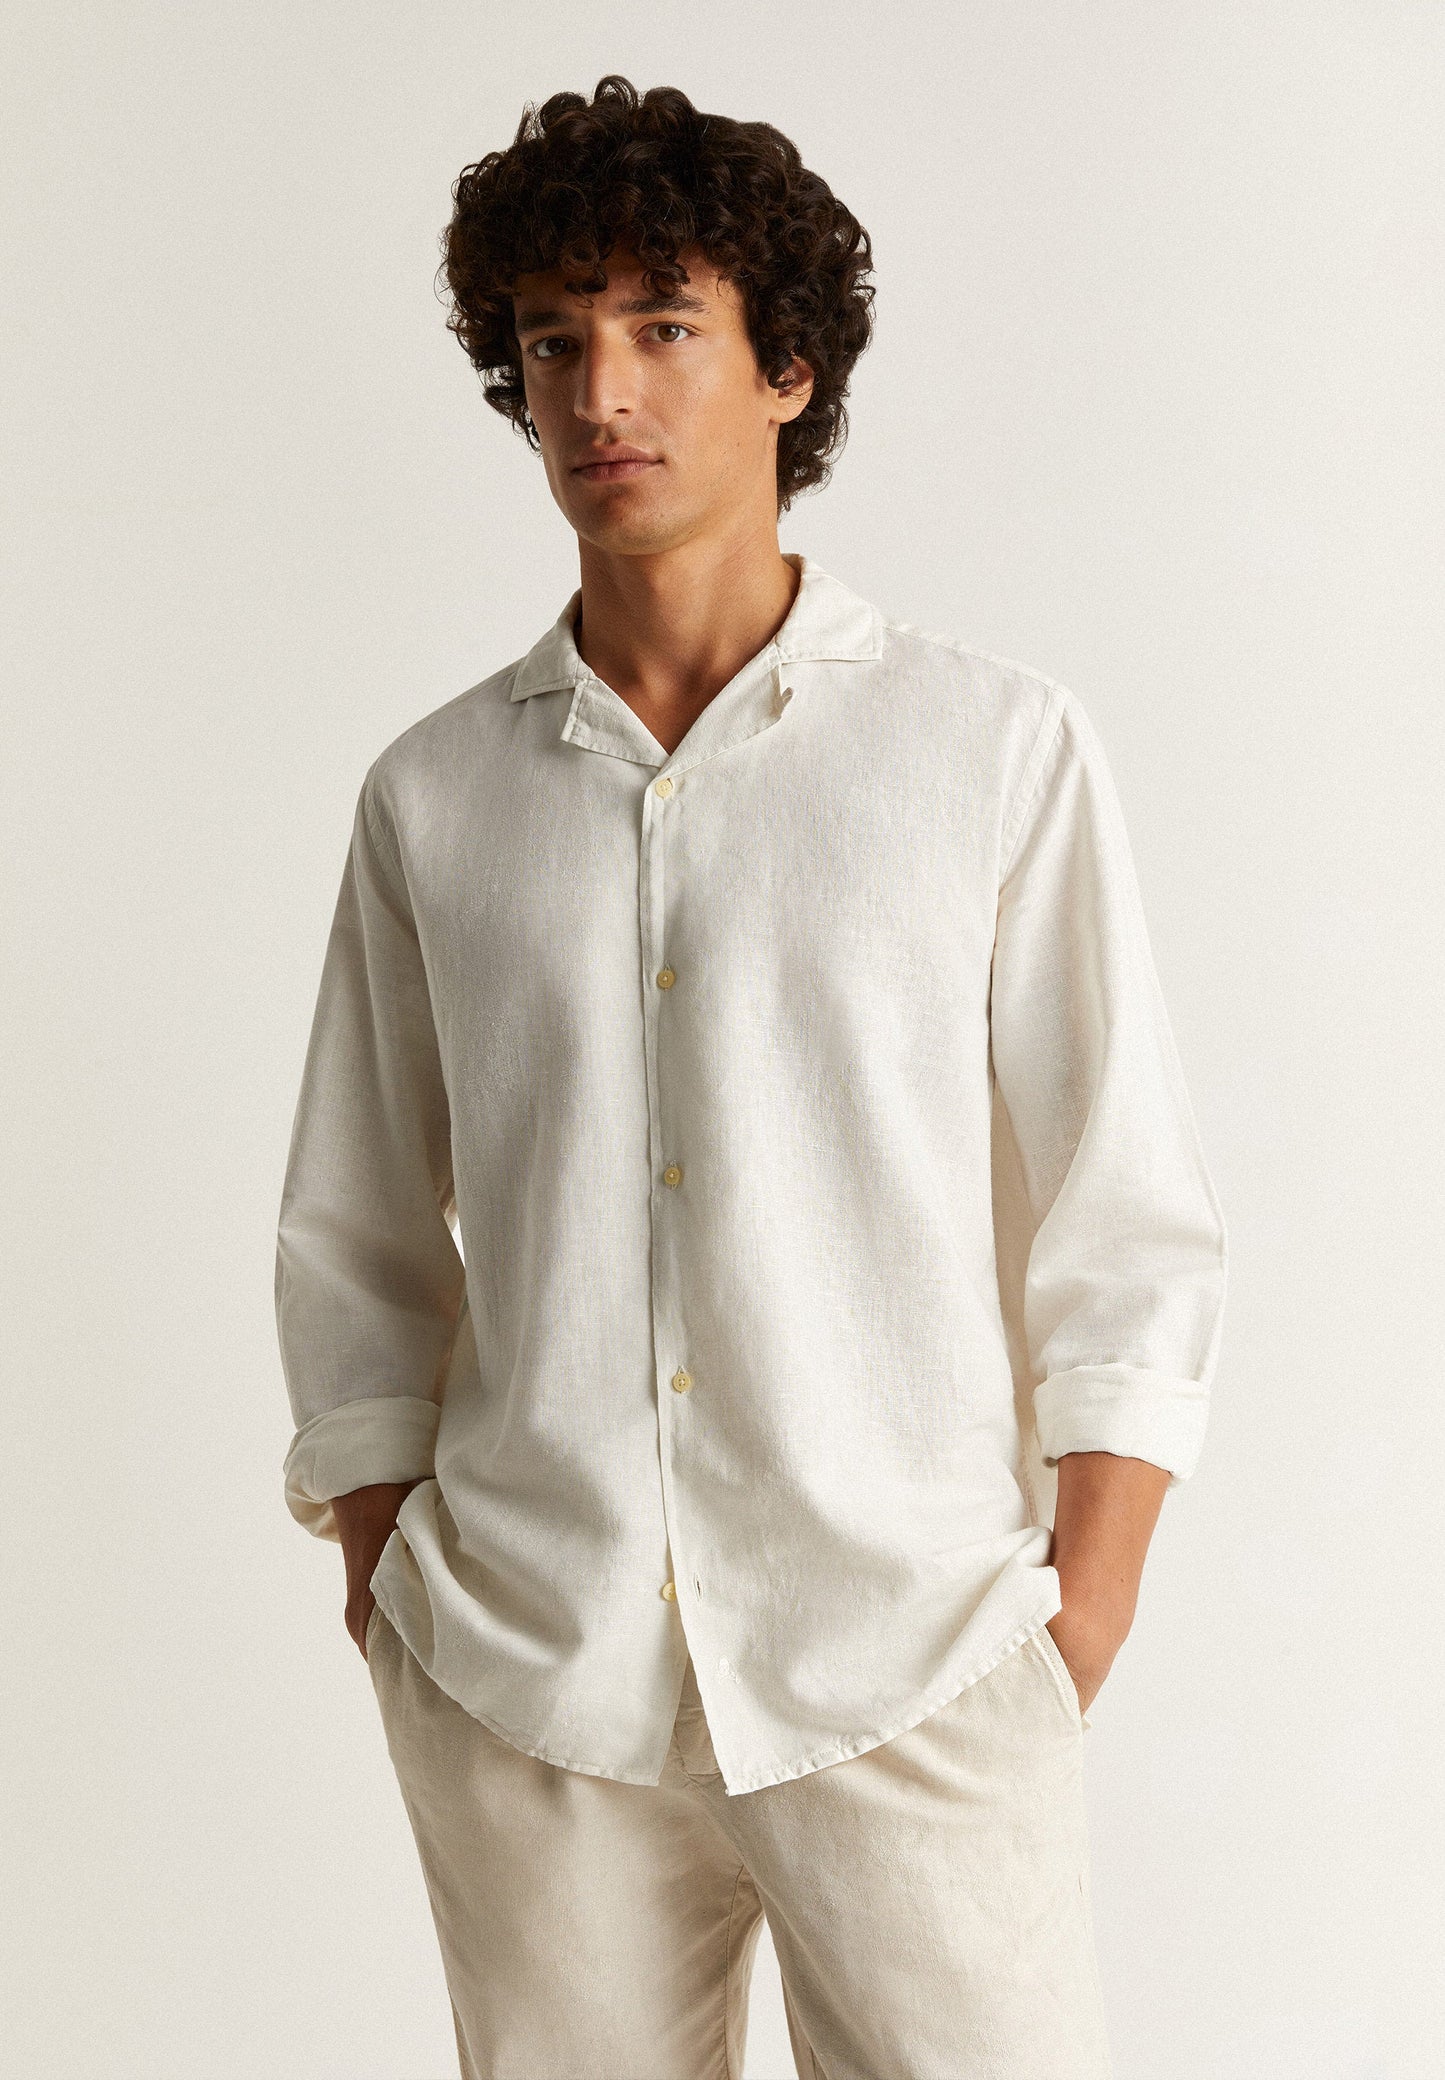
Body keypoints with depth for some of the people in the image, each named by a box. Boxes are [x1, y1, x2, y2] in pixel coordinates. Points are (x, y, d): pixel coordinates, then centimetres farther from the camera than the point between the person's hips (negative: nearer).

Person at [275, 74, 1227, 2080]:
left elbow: (1131, 1236, 0)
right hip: (523, 1690, 2)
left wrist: (1077, 1637, -5)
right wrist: (390, 1599, 5)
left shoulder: (1001, 749, 1)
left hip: (911, 1681, -2)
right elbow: (356, 1259, 12)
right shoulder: (435, 794, 7)